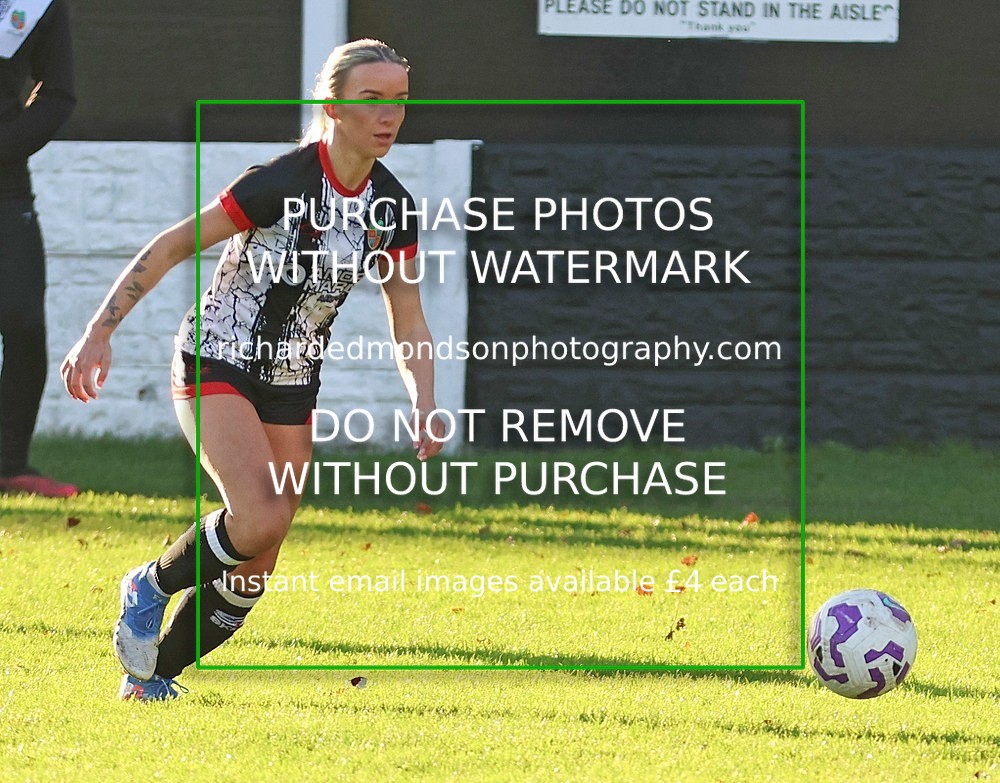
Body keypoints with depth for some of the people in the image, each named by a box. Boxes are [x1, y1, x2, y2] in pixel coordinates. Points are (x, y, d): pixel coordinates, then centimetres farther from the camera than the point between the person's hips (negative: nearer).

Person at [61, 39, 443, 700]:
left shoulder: (393, 209, -1)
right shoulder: (282, 183, -21)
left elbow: (409, 325, 8)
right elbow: (172, 247, -16)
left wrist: (425, 408, -7)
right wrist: (100, 333, -20)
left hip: (291, 386, 6)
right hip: (218, 365, -6)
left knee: (254, 570, 3)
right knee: (261, 519, -27)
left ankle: (152, 675, 21)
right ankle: (151, 587, 1)